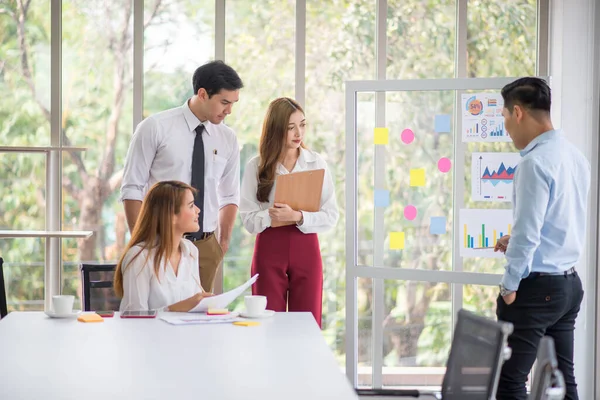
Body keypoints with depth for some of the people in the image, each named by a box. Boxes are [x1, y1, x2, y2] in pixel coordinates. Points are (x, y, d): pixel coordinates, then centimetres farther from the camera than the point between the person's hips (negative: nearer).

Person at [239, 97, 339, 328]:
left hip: (306, 250, 1)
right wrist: (271, 215, -24)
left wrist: (298, 217, -20)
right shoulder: (256, 167, 0)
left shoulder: (317, 164, 2)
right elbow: (249, 220, -4)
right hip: (269, 250, -1)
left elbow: (331, 216, -3)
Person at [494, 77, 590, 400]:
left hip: (537, 287, -9)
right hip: (570, 283, 9)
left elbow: (527, 233, -20)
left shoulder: (536, 162, -18)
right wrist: (516, 241, 15)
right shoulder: (575, 157, 9)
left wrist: (510, 287, -10)